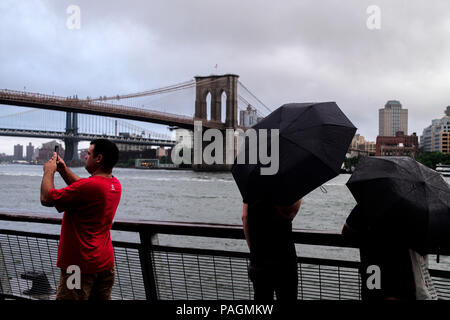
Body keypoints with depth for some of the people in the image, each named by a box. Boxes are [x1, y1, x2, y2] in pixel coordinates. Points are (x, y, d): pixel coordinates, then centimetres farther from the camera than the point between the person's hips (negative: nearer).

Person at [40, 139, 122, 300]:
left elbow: (46, 199, -18)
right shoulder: (115, 184, 4)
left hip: (81, 266, -8)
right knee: (101, 298, 17)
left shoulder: (89, 185, -25)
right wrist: (64, 170, 16)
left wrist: (49, 171, -3)